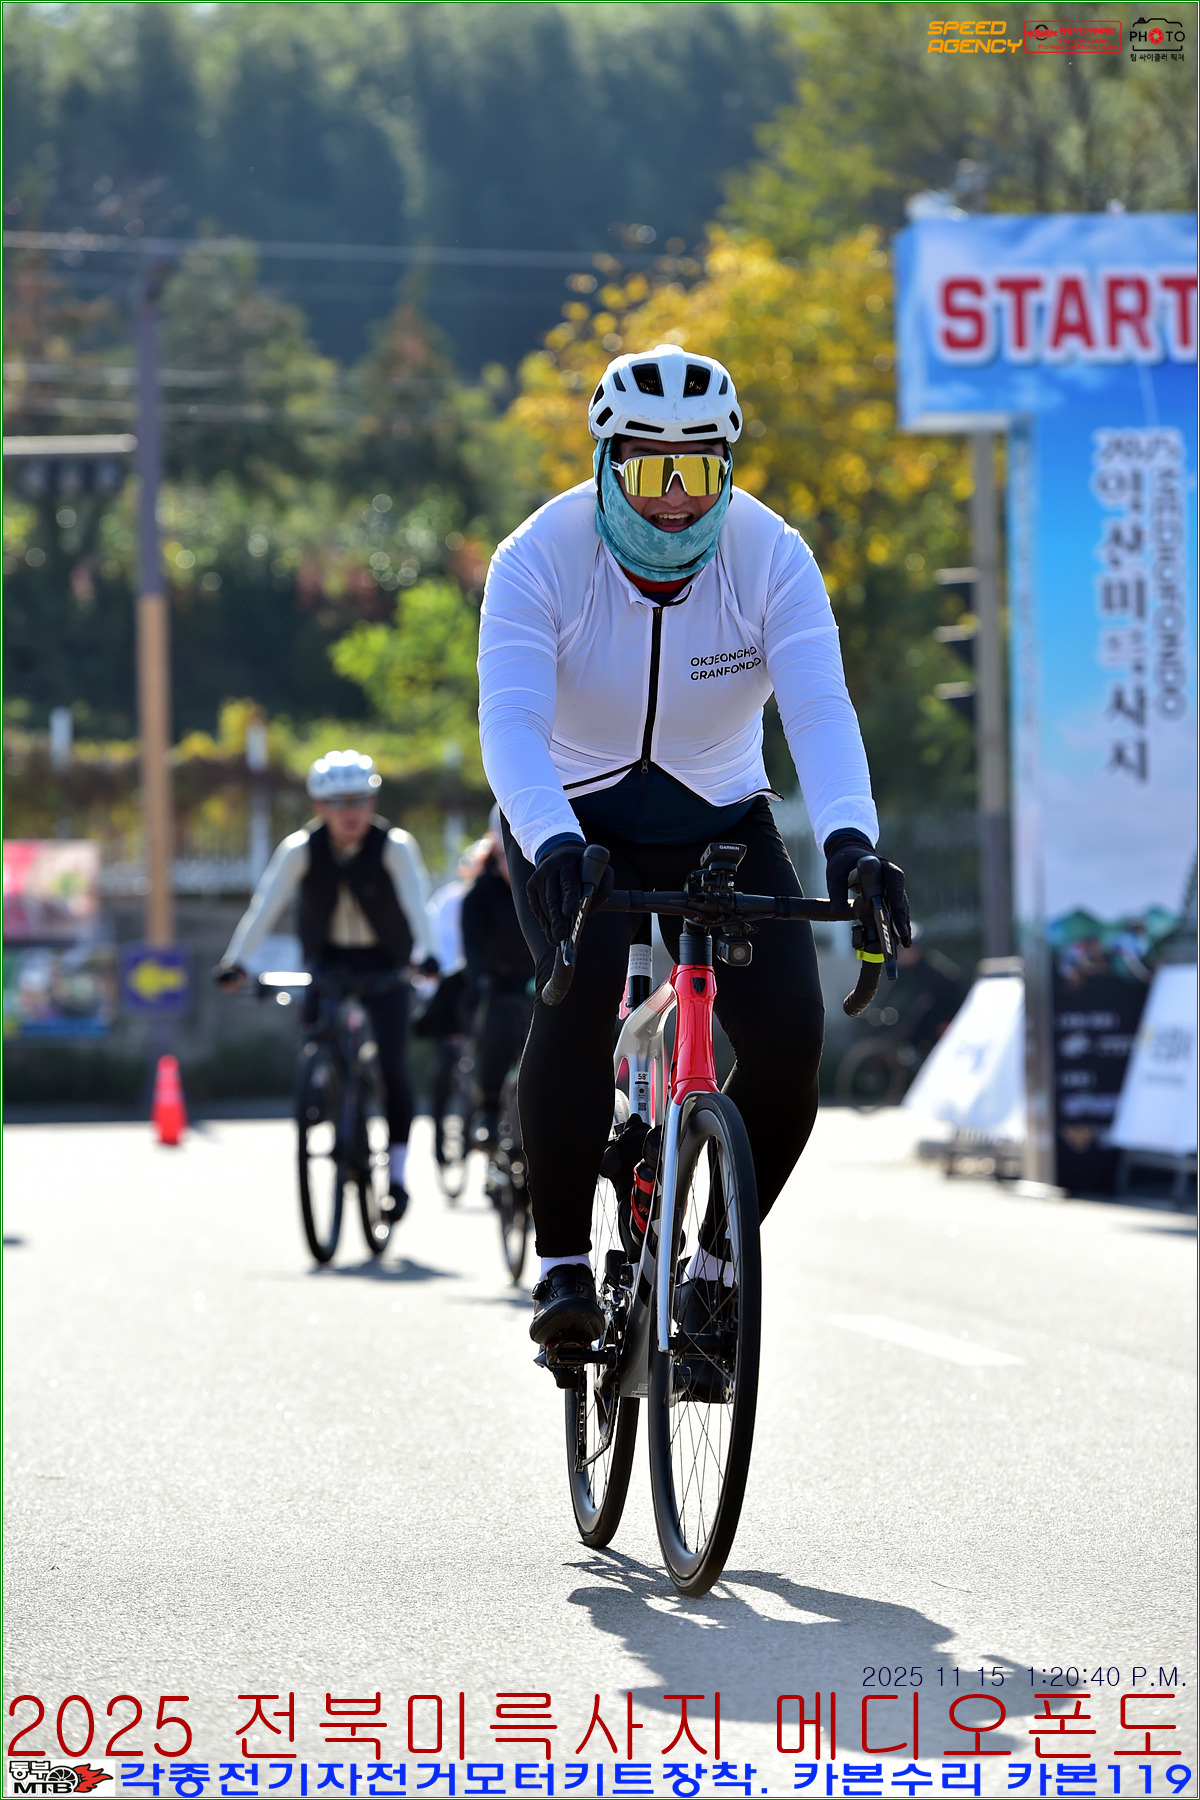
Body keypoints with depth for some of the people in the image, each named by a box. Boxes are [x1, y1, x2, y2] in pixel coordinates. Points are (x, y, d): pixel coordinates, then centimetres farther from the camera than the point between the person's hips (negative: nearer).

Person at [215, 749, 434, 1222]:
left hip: (384, 965, -2)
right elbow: (265, 904, -23)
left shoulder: (395, 847, -19)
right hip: (327, 960, 2)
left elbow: (415, 903, -32)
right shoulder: (300, 849, -14)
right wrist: (236, 960, -35)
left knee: (392, 1067, -12)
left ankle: (397, 1174, -5)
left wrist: (422, 953, -51)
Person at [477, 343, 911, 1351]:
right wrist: (556, 848, -52)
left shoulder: (771, 556, -18)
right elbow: (512, 723, -33)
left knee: (790, 1040, -18)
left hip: (721, 822, 2)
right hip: (576, 823, -2)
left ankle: (718, 1270, 4)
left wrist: (849, 840, -49)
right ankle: (563, 1265, -18)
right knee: (580, 997, -31)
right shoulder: (541, 558, -21)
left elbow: (820, 708, -30)